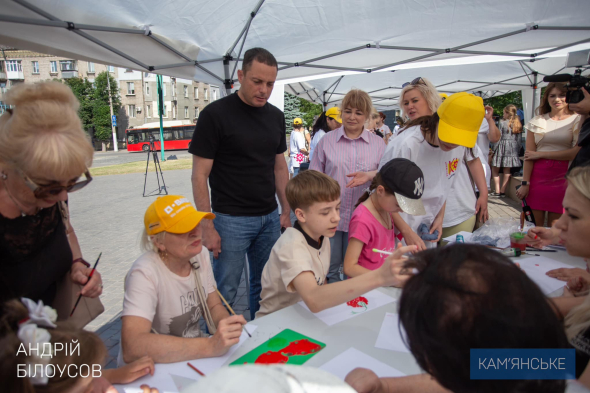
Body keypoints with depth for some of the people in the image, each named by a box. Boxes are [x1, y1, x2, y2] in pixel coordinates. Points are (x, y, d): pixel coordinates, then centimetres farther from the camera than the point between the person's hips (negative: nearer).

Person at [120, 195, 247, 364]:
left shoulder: (201, 254, -5)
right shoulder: (145, 273, -25)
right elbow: (132, 347, -36)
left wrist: (228, 327, -17)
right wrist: (210, 345, -40)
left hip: (194, 356, 6)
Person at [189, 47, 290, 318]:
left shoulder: (276, 116, 7)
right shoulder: (215, 114, -10)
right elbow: (199, 175, -10)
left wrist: (286, 210, 9)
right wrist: (207, 227, -13)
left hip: (269, 217, 5)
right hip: (230, 220, -5)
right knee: (225, 294, 5)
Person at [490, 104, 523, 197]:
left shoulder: (502, 122, -6)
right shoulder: (518, 124, 8)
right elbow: (518, 139, 9)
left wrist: (494, 149, -4)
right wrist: (517, 150, 16)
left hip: (503, 146, -5)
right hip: (513, 148, 5)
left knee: (495, 169, 4)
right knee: (507, 171, 7)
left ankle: (497, 191, -3)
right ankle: (503, 191, 10)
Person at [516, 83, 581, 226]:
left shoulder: (577, 121, 4)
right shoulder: (537, 121, 7)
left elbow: (577, 152, -9)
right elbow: (529, 155, 1)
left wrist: (540, 154, -7)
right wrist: (525, 183, -6)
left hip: (563, 176, -1)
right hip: (537, 175, 1)